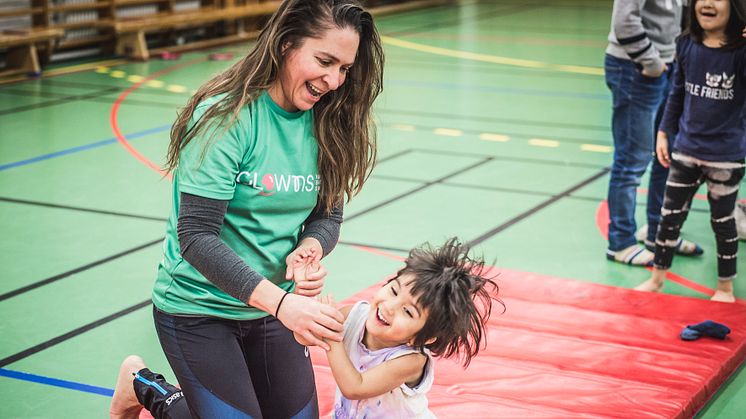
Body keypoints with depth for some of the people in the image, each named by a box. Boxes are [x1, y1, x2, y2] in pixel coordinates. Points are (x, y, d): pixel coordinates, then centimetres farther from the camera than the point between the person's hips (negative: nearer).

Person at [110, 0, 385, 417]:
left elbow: (328, 216, 3)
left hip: (276, 306, 6)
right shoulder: (226, 116, -22)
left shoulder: (326, 122, -3)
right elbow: (196, 235, -26)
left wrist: (309, 250, -21)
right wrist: (279, 302, -35)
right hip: (199, 308, -6)